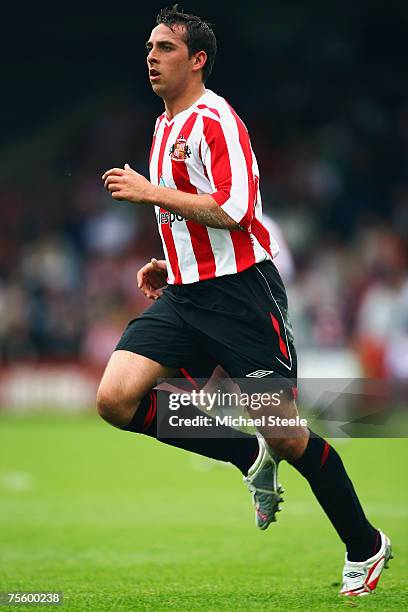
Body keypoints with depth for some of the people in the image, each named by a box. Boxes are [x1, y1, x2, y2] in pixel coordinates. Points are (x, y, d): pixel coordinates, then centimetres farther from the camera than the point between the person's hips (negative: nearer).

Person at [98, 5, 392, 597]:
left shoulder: (214, 120, -12)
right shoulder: (164, 127, 17)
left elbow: (231, 210, -23)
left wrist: (150, 192, -18)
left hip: (240, 292, -8)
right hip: (185, 295, 8)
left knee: (285, 436, -5)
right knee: (115, 399, -12)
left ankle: (366, 547, 15)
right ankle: (251, 457, 5)